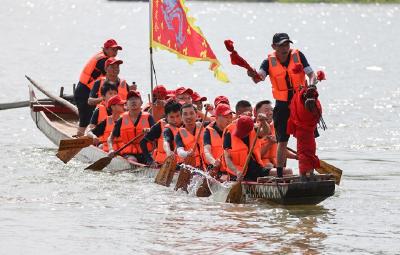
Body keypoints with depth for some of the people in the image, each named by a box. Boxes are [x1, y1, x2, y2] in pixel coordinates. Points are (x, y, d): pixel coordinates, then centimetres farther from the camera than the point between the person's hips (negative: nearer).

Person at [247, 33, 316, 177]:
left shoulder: (297, 56, -3)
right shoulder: (270, 62, -4)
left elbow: (311, 74, -2)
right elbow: (259, 78, -18)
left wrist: (310, 87, -23)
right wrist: (253, 75, -42)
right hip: (282, 105, -1)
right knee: (282, 141, 1)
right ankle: (280, 174, 7)